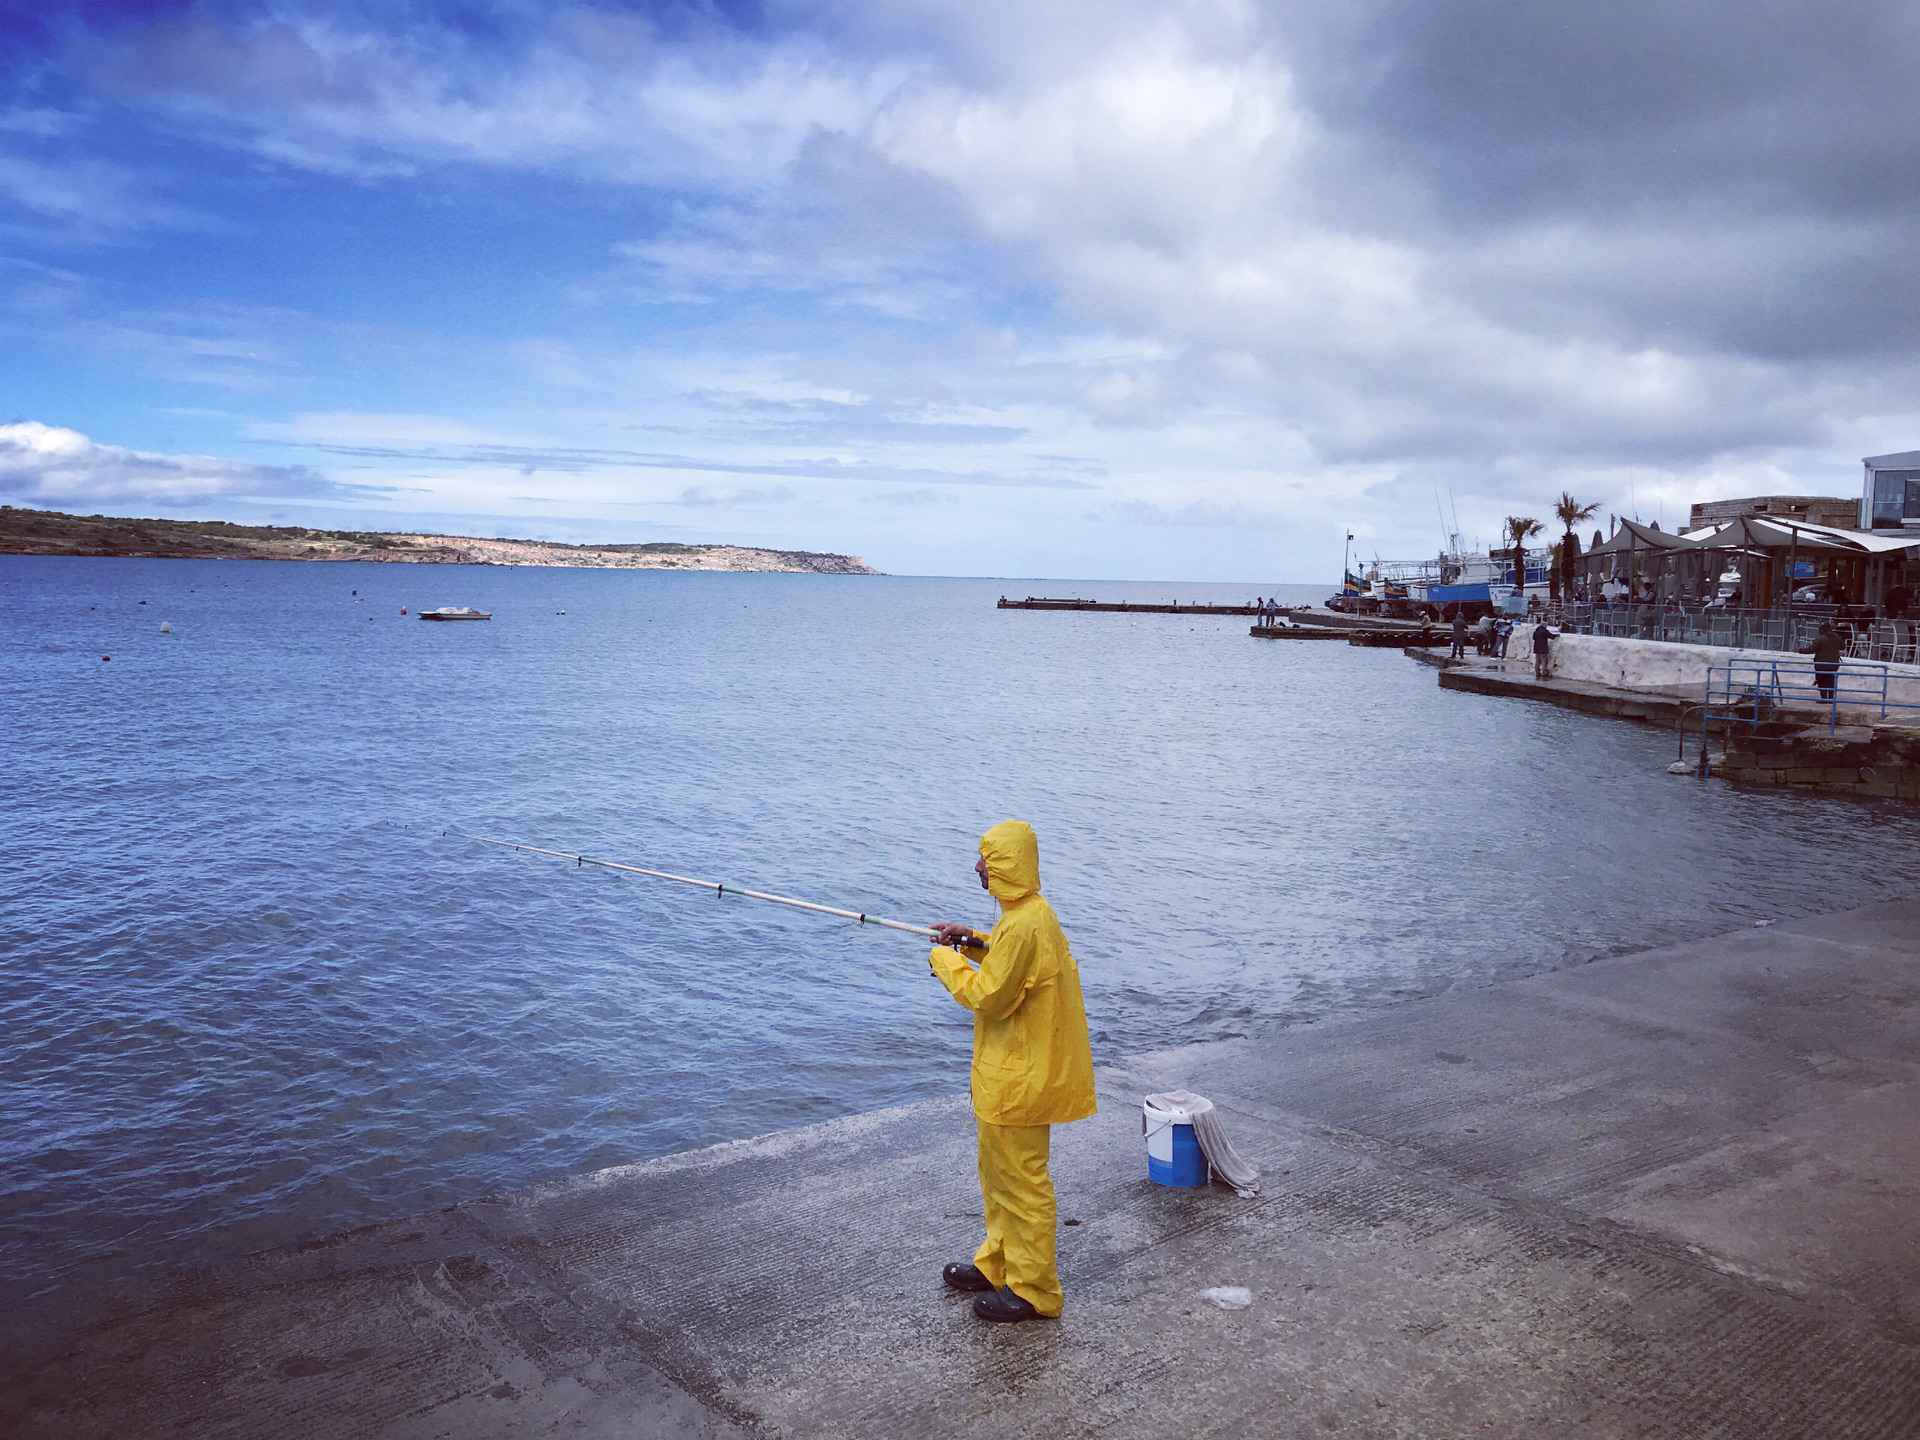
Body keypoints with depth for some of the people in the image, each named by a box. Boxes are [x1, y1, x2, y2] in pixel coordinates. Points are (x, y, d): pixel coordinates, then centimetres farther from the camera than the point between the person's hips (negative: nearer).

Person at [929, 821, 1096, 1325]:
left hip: (1020, 1079, -11)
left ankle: (1033, 1290, 13)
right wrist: (977, 942, 8)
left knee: (1021, 1180, 1)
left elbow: (990, 996, -23)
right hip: (1012, 1071, 11)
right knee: (998, 1172, 22)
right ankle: (998, 1263, 36)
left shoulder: (1023, 925, -26)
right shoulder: (1032, 913, 7)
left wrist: (945, 960, -10)